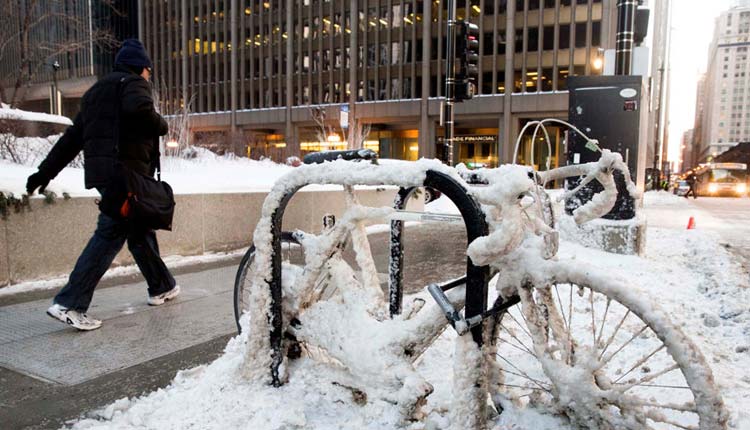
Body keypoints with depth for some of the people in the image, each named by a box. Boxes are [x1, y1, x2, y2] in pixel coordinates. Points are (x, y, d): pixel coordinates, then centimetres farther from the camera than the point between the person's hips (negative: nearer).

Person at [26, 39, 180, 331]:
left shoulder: (96, 92, 26)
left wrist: (46, 172, 19)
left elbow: (72, 137, 22)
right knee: (111, 233, -10)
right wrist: (160, 124, -6)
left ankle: (162, 287, 28)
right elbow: (139, 108, -25)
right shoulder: (133, 83, 1)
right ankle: (69, 304, -13)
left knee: (139, 228, 17)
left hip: (100, 171, 9)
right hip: (125, 170, -9)